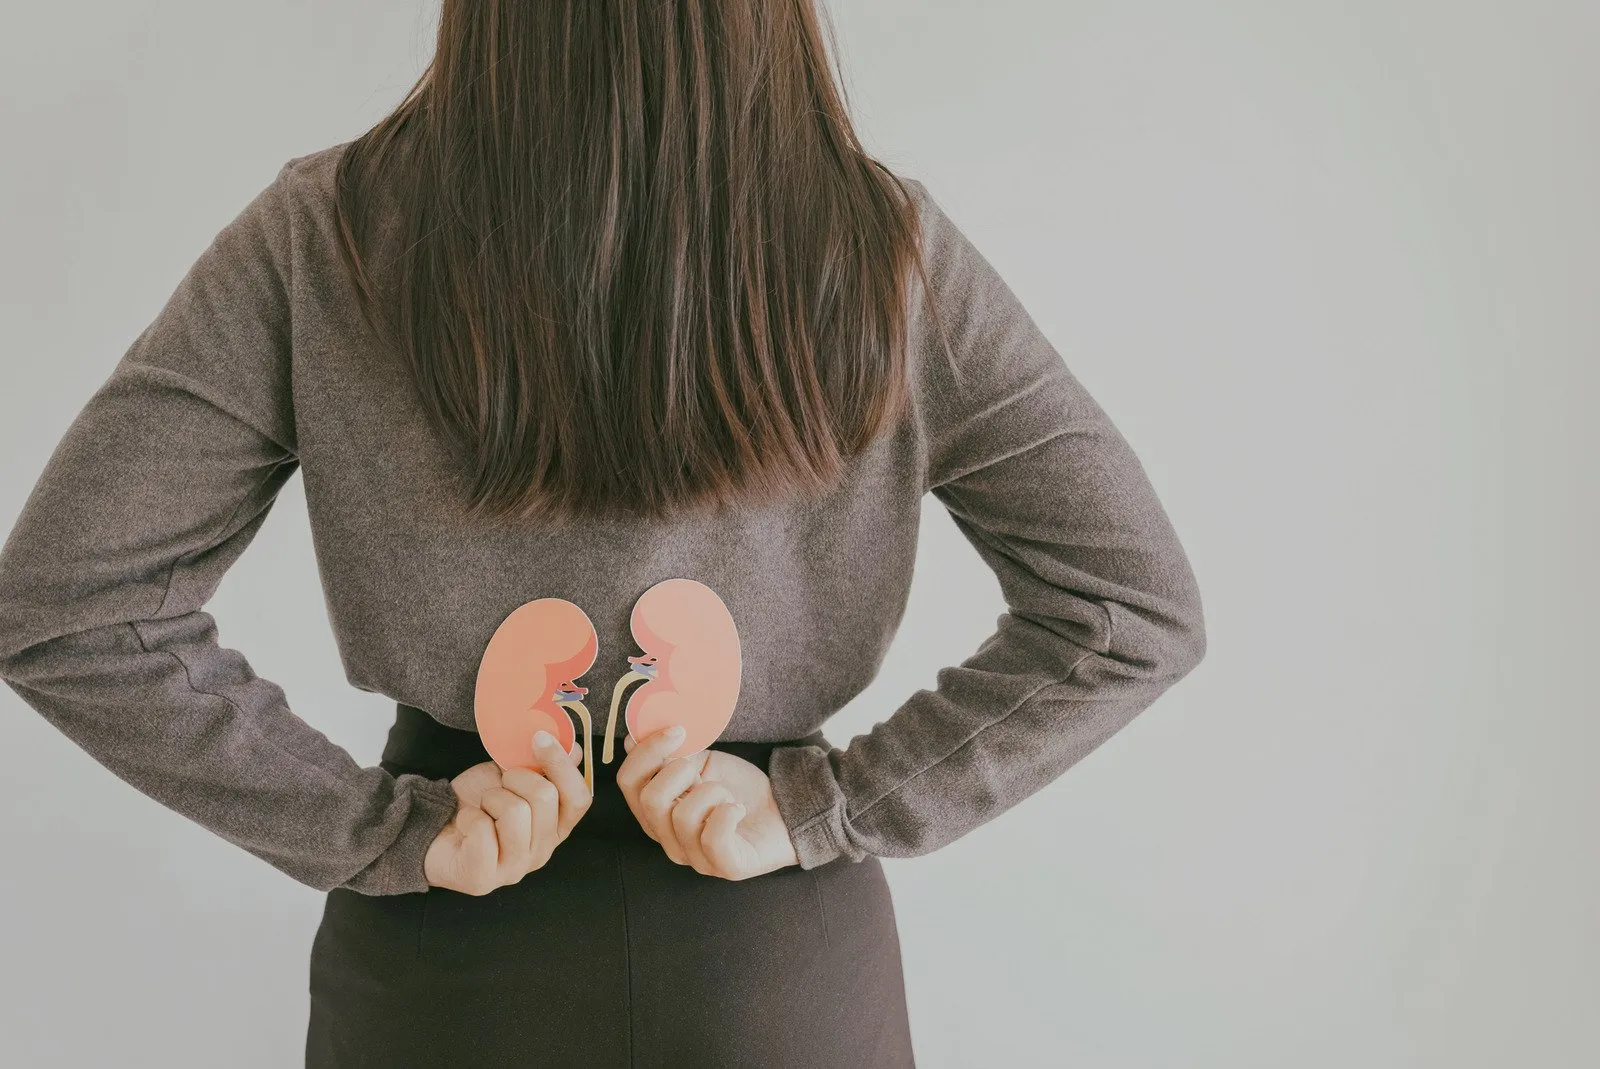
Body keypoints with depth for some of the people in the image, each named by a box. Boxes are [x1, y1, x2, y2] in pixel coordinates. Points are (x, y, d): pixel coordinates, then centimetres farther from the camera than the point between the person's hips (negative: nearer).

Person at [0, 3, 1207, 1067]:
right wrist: (819, 808, -13)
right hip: (785, 957, 0)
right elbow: (1142, 609, -11)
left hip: (446, 955, 1)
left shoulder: (328, 236, -15)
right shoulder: (883, 249, -14)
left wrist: (386, 827, -11)